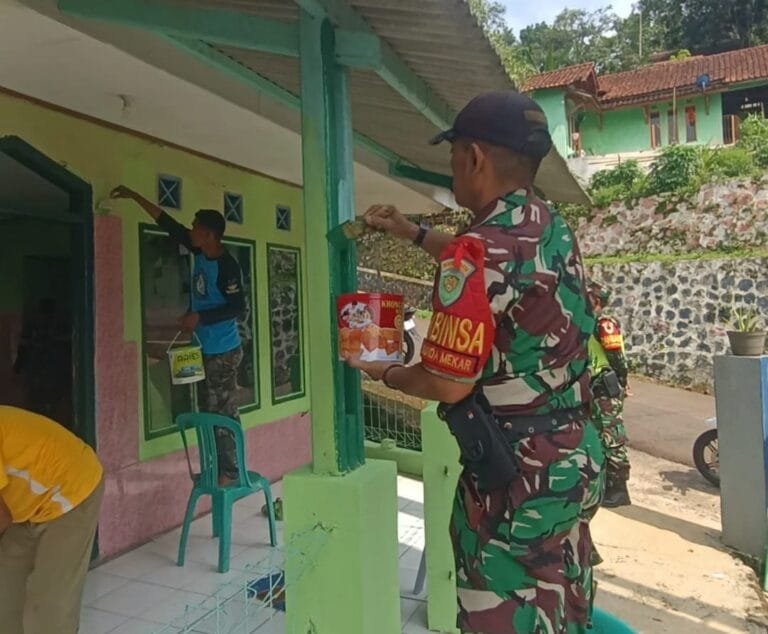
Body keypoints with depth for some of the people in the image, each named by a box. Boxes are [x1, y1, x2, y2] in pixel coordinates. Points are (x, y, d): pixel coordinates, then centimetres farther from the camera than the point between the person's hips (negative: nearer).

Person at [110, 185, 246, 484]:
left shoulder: (227, 265, -16)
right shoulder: (199, 253, 7)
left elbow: (238, 307, -19)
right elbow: (167, 223, 15)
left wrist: (199, 317, -20)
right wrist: (133, 196, 19)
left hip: (223, 351, -9)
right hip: (204, 350, 9)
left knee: (225, 413, -4)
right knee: (209, 412, 13)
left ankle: (231, 472, 5)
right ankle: (215, 469, 23)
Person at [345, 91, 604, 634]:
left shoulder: (480, 250, -23)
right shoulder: (555, 230, 5)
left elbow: (447, 384, -20)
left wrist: (385, 372, 1)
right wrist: (411, 232, 31)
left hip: (515, 476, -8)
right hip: (578, 458, 9)